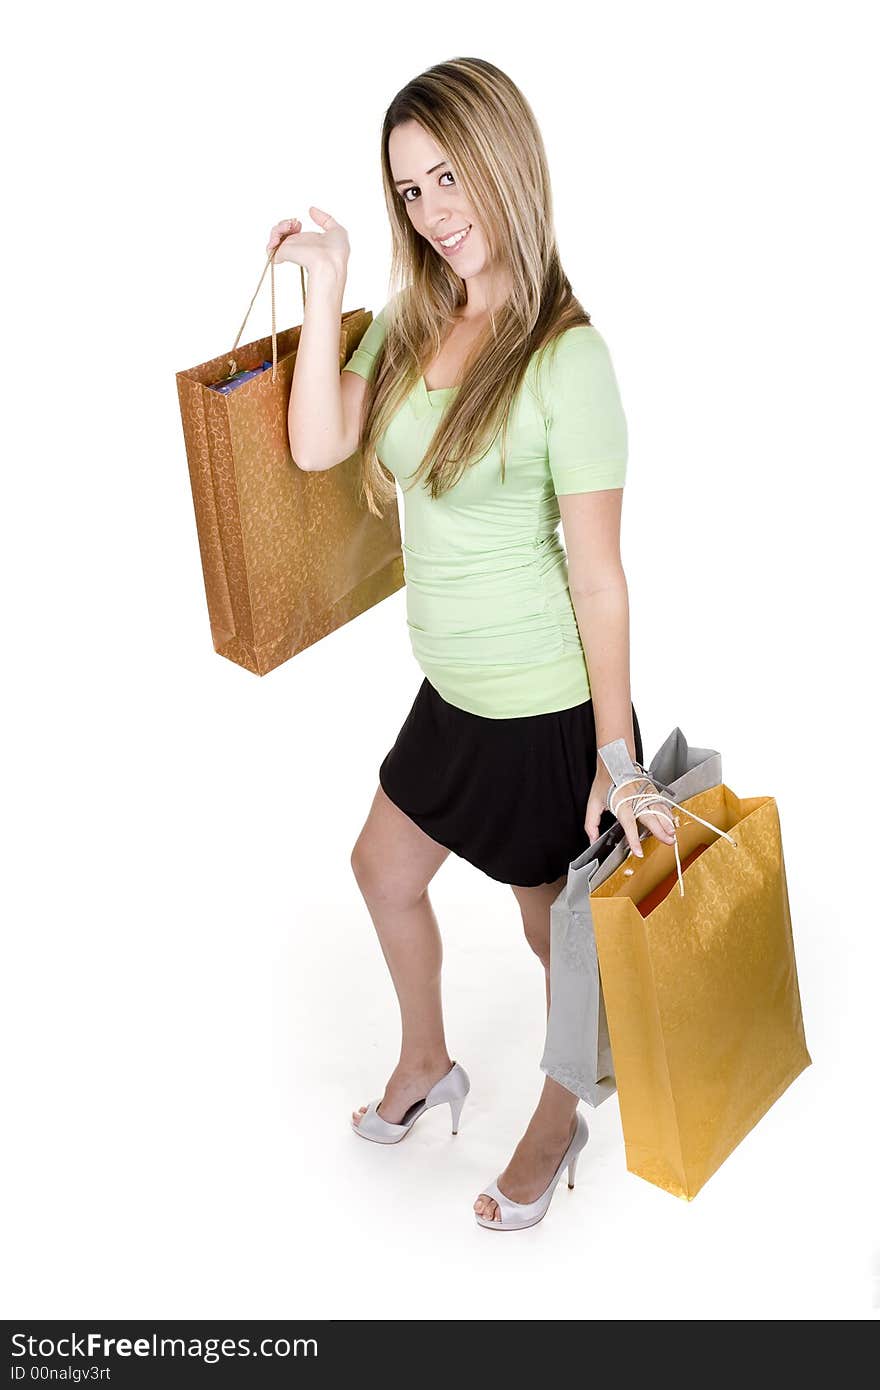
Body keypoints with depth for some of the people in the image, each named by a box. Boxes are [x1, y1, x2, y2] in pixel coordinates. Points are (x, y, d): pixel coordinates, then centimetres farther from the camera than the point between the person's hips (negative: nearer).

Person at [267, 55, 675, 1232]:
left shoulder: (565, 356, -22)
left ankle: (558, 1124, 42)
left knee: (562, 930, 14)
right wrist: (325, 284, -14)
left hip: (548, 711, -8)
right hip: (455, 691, 8)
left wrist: (616, 758, -15)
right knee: (385, 868, 25)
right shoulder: (414, 320, 0)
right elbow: (316, 445, -9)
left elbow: (599, 575, -19)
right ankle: (427, 1066, 52)